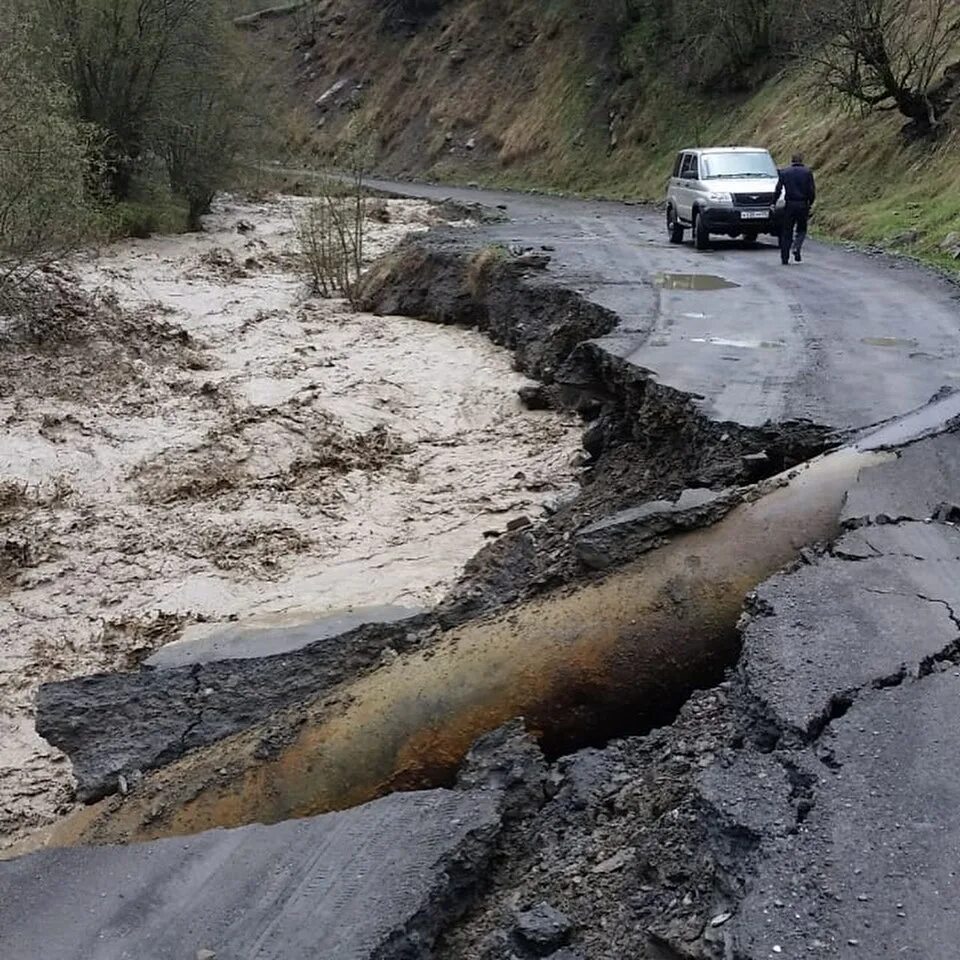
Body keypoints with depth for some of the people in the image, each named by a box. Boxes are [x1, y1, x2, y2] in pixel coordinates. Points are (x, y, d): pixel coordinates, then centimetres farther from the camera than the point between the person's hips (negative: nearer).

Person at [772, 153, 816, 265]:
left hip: (789, 205, 1)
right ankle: (797, 248, -13)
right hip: (803, 205, -1)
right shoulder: (807, 172, 0)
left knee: (787, 232, 7)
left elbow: (778, 189, 0)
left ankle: (785, 257, 4)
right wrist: (810, 203, 9)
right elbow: (812, 190, -3)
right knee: (801, 229, 13)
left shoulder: (784, 172, 3)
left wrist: (774, 203, 8)